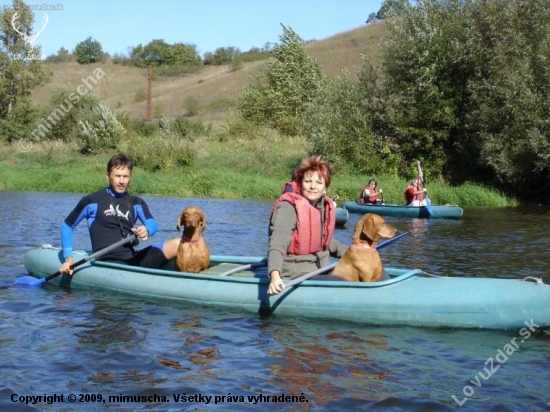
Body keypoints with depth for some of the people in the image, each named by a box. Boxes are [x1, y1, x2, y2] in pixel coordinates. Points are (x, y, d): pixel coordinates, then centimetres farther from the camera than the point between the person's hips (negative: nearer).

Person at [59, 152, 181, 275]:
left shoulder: (136, 203, 16)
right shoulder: (92, 201, 4)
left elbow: (152, 223, -2)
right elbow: (66, 226, 13)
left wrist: (146, 230, -27)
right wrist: (68, 258, 3)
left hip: (134, 259, 5)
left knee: (178, 244, -16)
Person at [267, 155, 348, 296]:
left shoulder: (327, 207, 4)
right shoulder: (288, 207, -19)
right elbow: (277, 244, -33)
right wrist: (275, 276, -48)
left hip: (321, 268, 8)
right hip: (295, 271, -8)